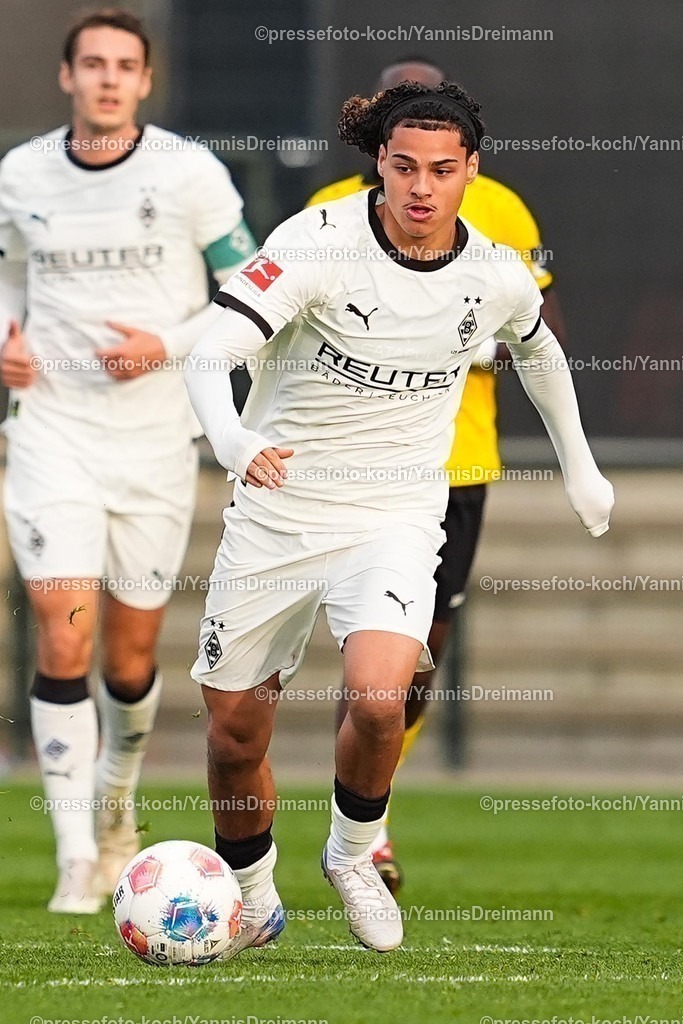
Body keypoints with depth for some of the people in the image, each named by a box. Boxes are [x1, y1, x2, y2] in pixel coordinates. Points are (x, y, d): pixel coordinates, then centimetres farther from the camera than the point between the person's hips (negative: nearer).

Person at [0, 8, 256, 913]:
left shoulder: (190, 174, -6)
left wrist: (168, 345, -15)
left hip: (156, 437, 0)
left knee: (131, 654, 8)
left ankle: (117, 805, 38)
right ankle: (77, 858, -11)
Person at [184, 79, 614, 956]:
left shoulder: (497, 276, -5)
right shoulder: (319, 243, -17)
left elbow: (540, 348, 21)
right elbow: (209, 357, -27)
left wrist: (580, 468, 30)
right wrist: (233, 439, -47)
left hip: (395, 517, 0)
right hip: (274, 516, 0)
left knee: (378, 699, -25)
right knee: (234, 734, 7)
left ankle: (353, 853, 4)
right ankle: (252, 899, 34)